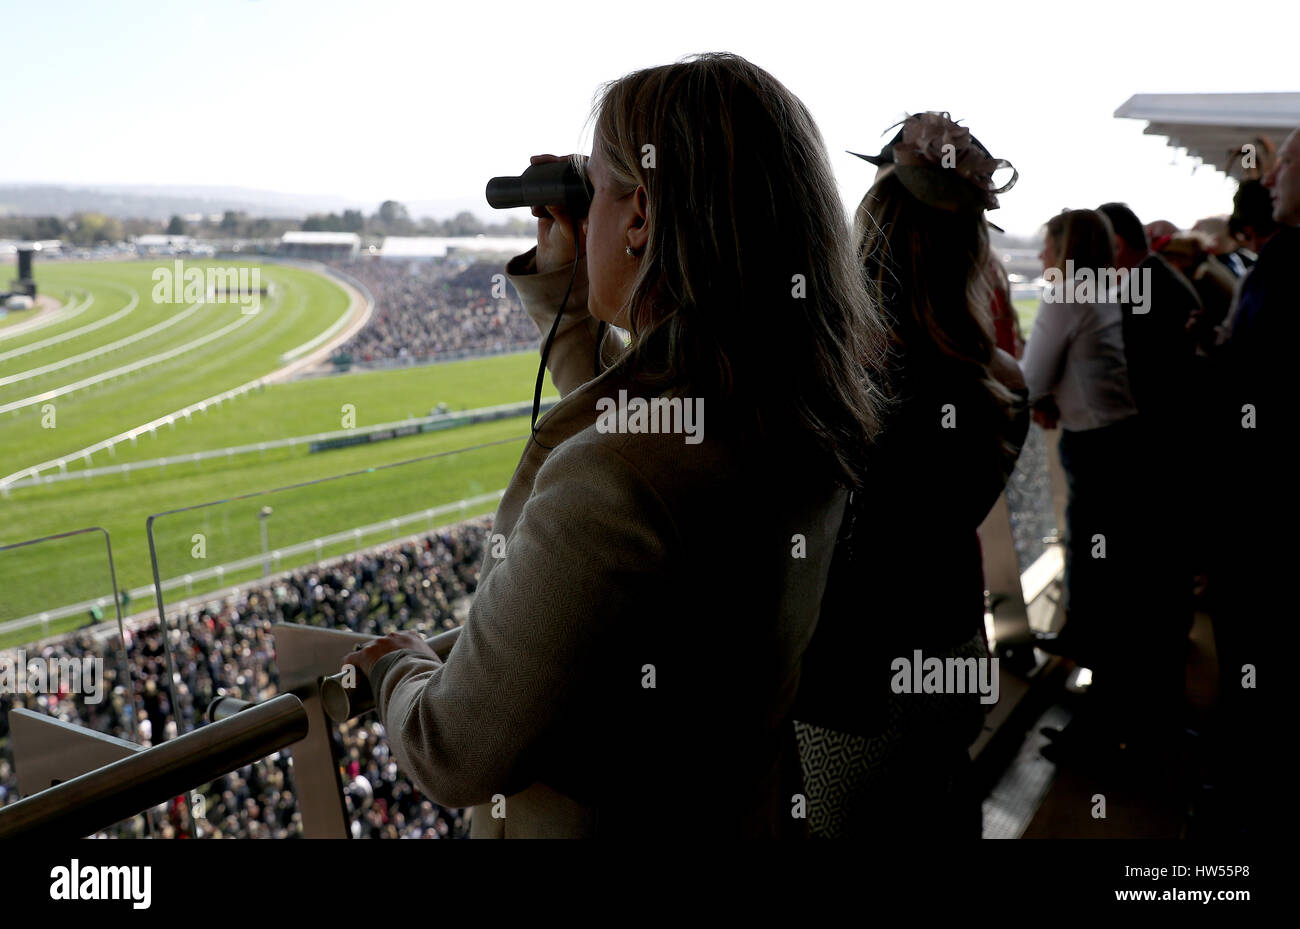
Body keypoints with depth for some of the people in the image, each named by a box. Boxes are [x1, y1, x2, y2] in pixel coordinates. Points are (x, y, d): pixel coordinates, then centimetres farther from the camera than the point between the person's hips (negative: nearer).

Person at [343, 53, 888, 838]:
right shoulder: (805, 406, -10)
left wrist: (399, 668, -4)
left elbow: (454, 757, -24)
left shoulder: (615, 481, -36)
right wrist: (558, 278, 7)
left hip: (601, 819, -7)